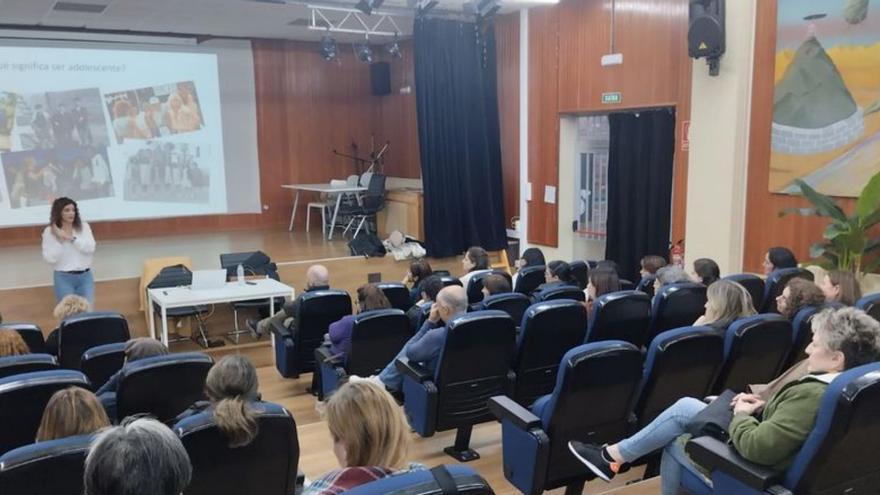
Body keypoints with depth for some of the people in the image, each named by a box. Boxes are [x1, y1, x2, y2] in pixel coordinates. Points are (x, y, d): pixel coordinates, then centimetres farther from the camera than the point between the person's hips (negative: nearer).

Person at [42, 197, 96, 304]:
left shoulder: (84, 226, 3)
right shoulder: (49, 232, -3)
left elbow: (90, 248, -10)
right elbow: (50, 259, -8)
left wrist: (71, 238, -18)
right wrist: (60, 240, -18)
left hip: (85, 276, 2)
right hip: (64, 278, -2)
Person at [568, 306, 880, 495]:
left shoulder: (811, 395, -32)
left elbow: (756, 447, -37)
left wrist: (742, 414, -17)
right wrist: (763, 407, 0)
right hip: (771, 462, 8)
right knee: (685, 406, 10)